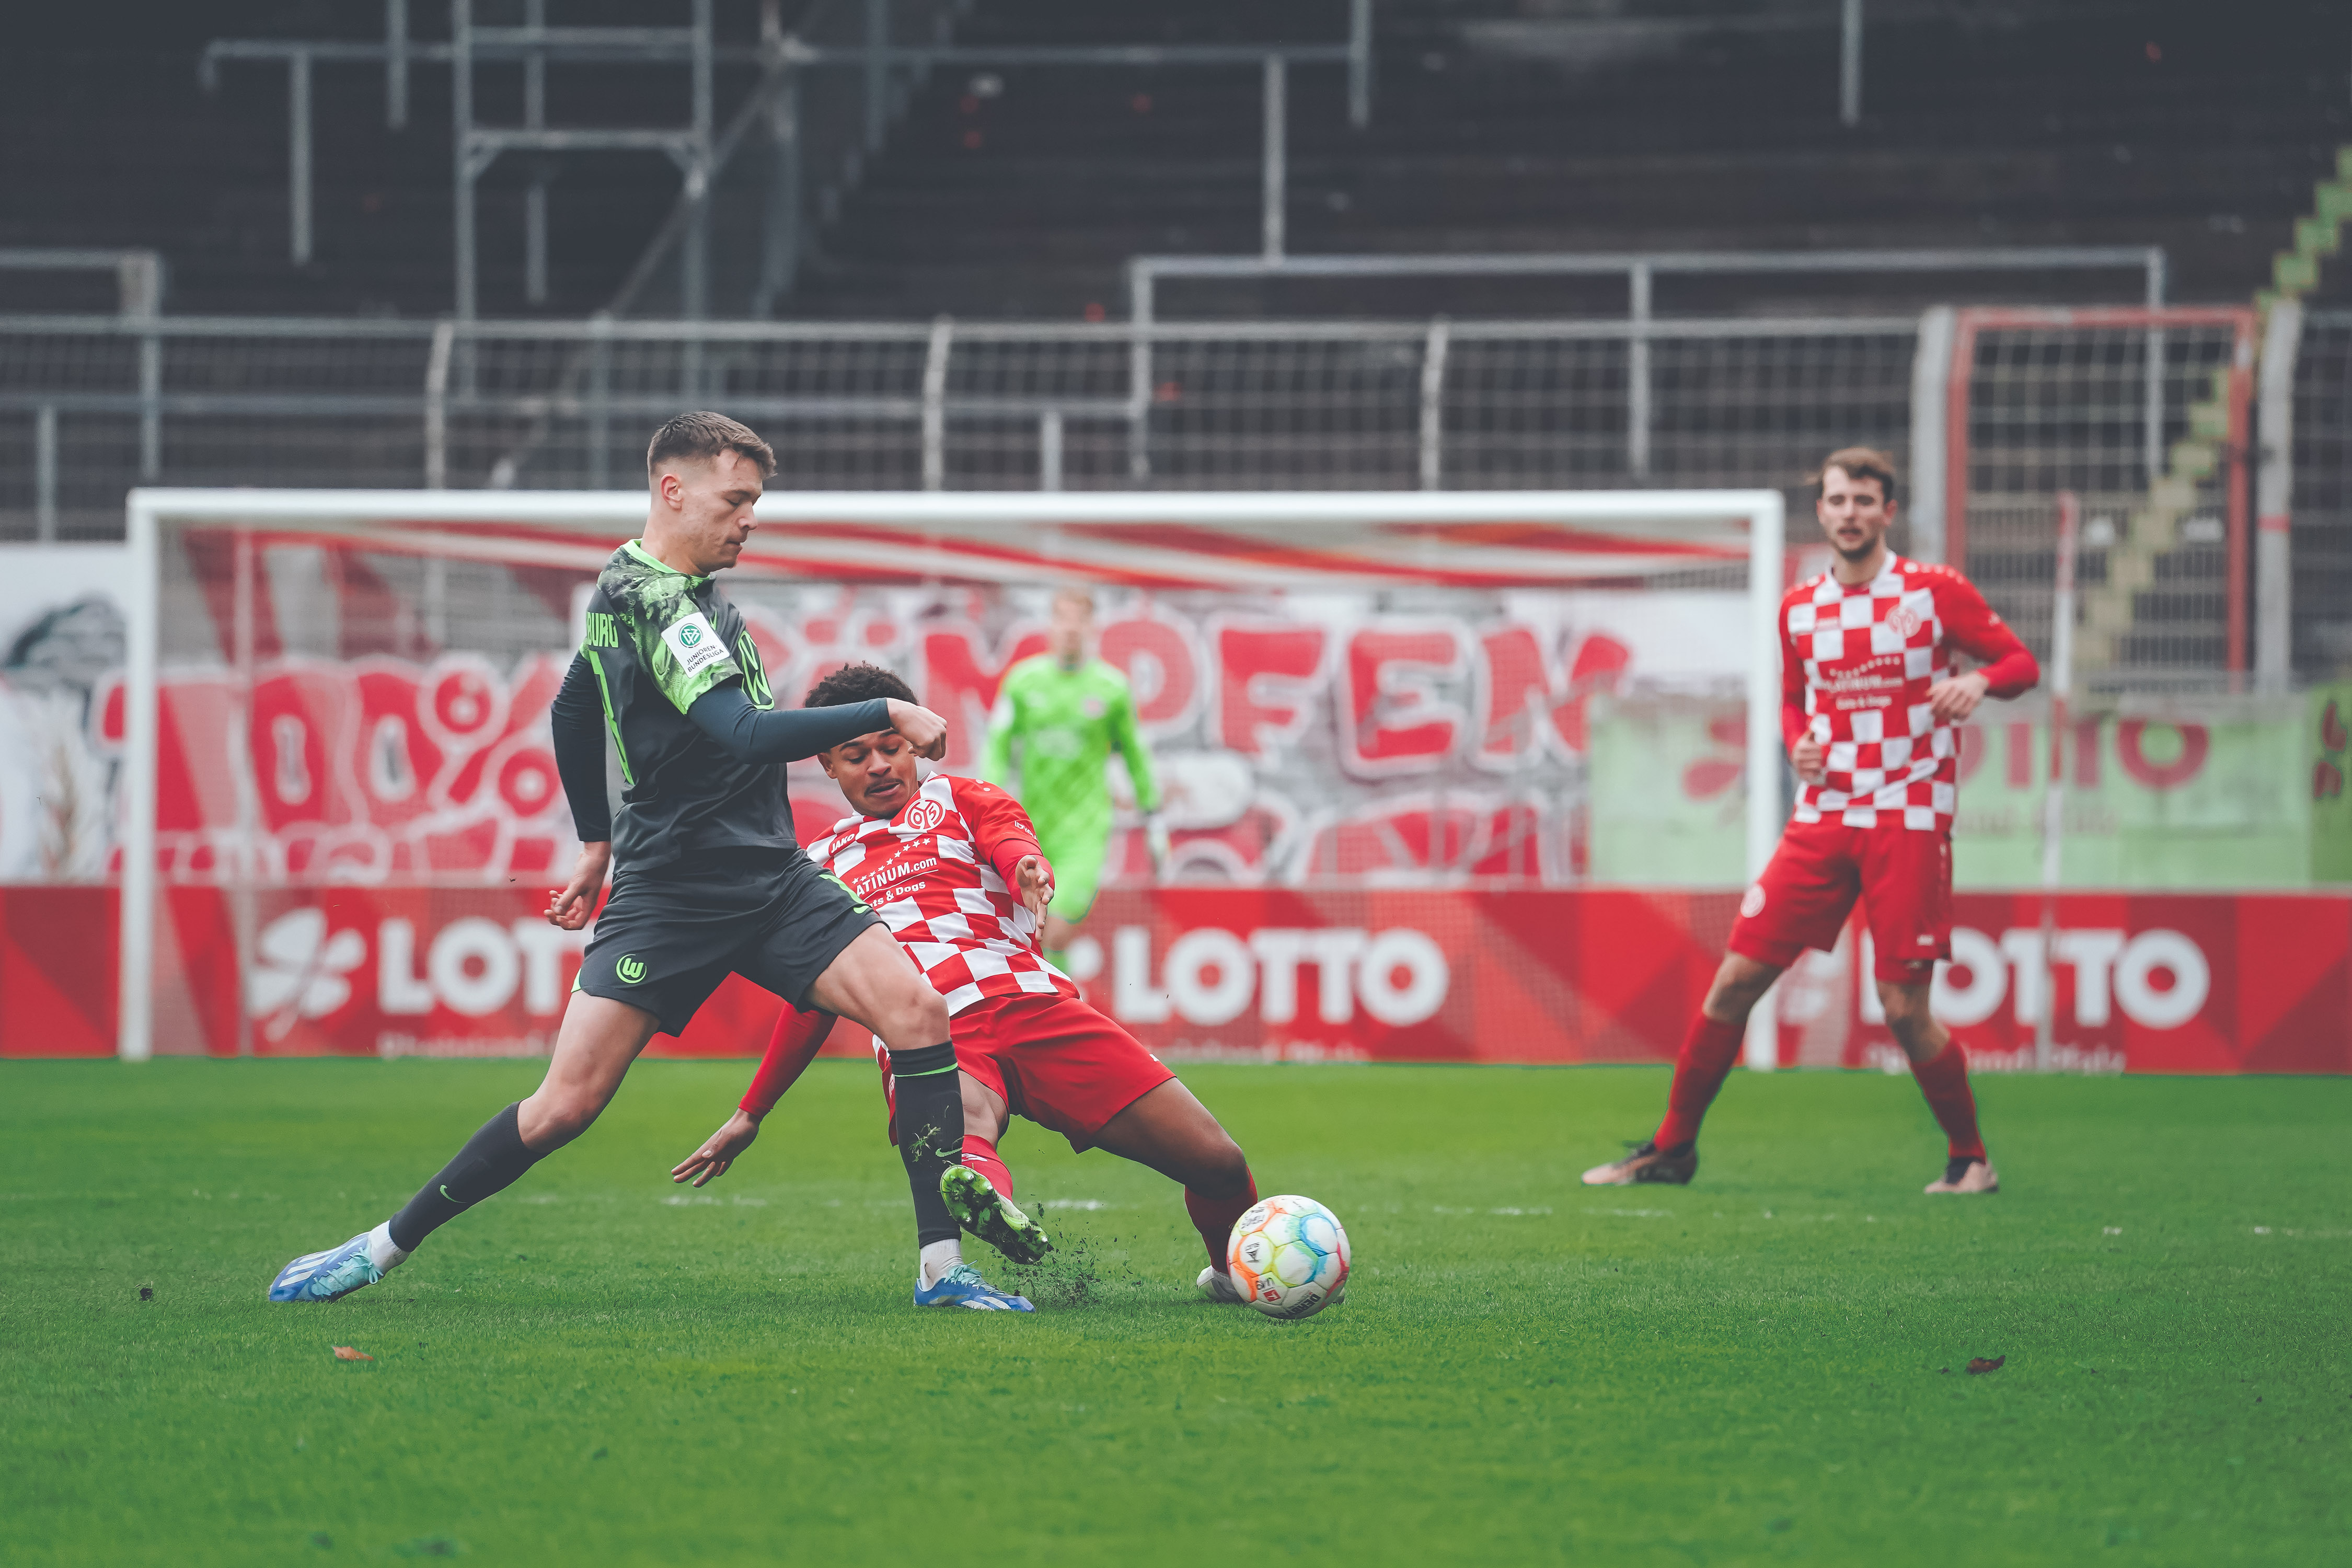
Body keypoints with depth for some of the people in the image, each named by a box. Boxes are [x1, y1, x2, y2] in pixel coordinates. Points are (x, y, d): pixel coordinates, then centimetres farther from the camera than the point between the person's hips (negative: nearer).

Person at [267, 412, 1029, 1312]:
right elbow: (744, 735, -27)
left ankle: (942, 1268, -9)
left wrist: (597, 841, 35)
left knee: (917, 1012, -10)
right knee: (569, 1103, -9)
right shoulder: (651, 601, -17)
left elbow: (573, 714, 28)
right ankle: (385, 1246, 10)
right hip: (669, 891, -8)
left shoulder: (633, 589, 13)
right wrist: (885, 716, -21)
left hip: (769, 878, 8)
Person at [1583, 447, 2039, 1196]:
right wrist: (1799, 743, 2)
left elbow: (2021, 662, 1)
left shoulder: (1934, 591, -3)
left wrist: (1979, 681, -21)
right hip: (1822, 816, 4)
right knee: (1736, 979, 0)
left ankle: (1969, 1158, 12)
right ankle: (1672, 1148, 11)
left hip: (1910, 818, -4)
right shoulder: (1800, 609, 10)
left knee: (1904, 1009, -8)